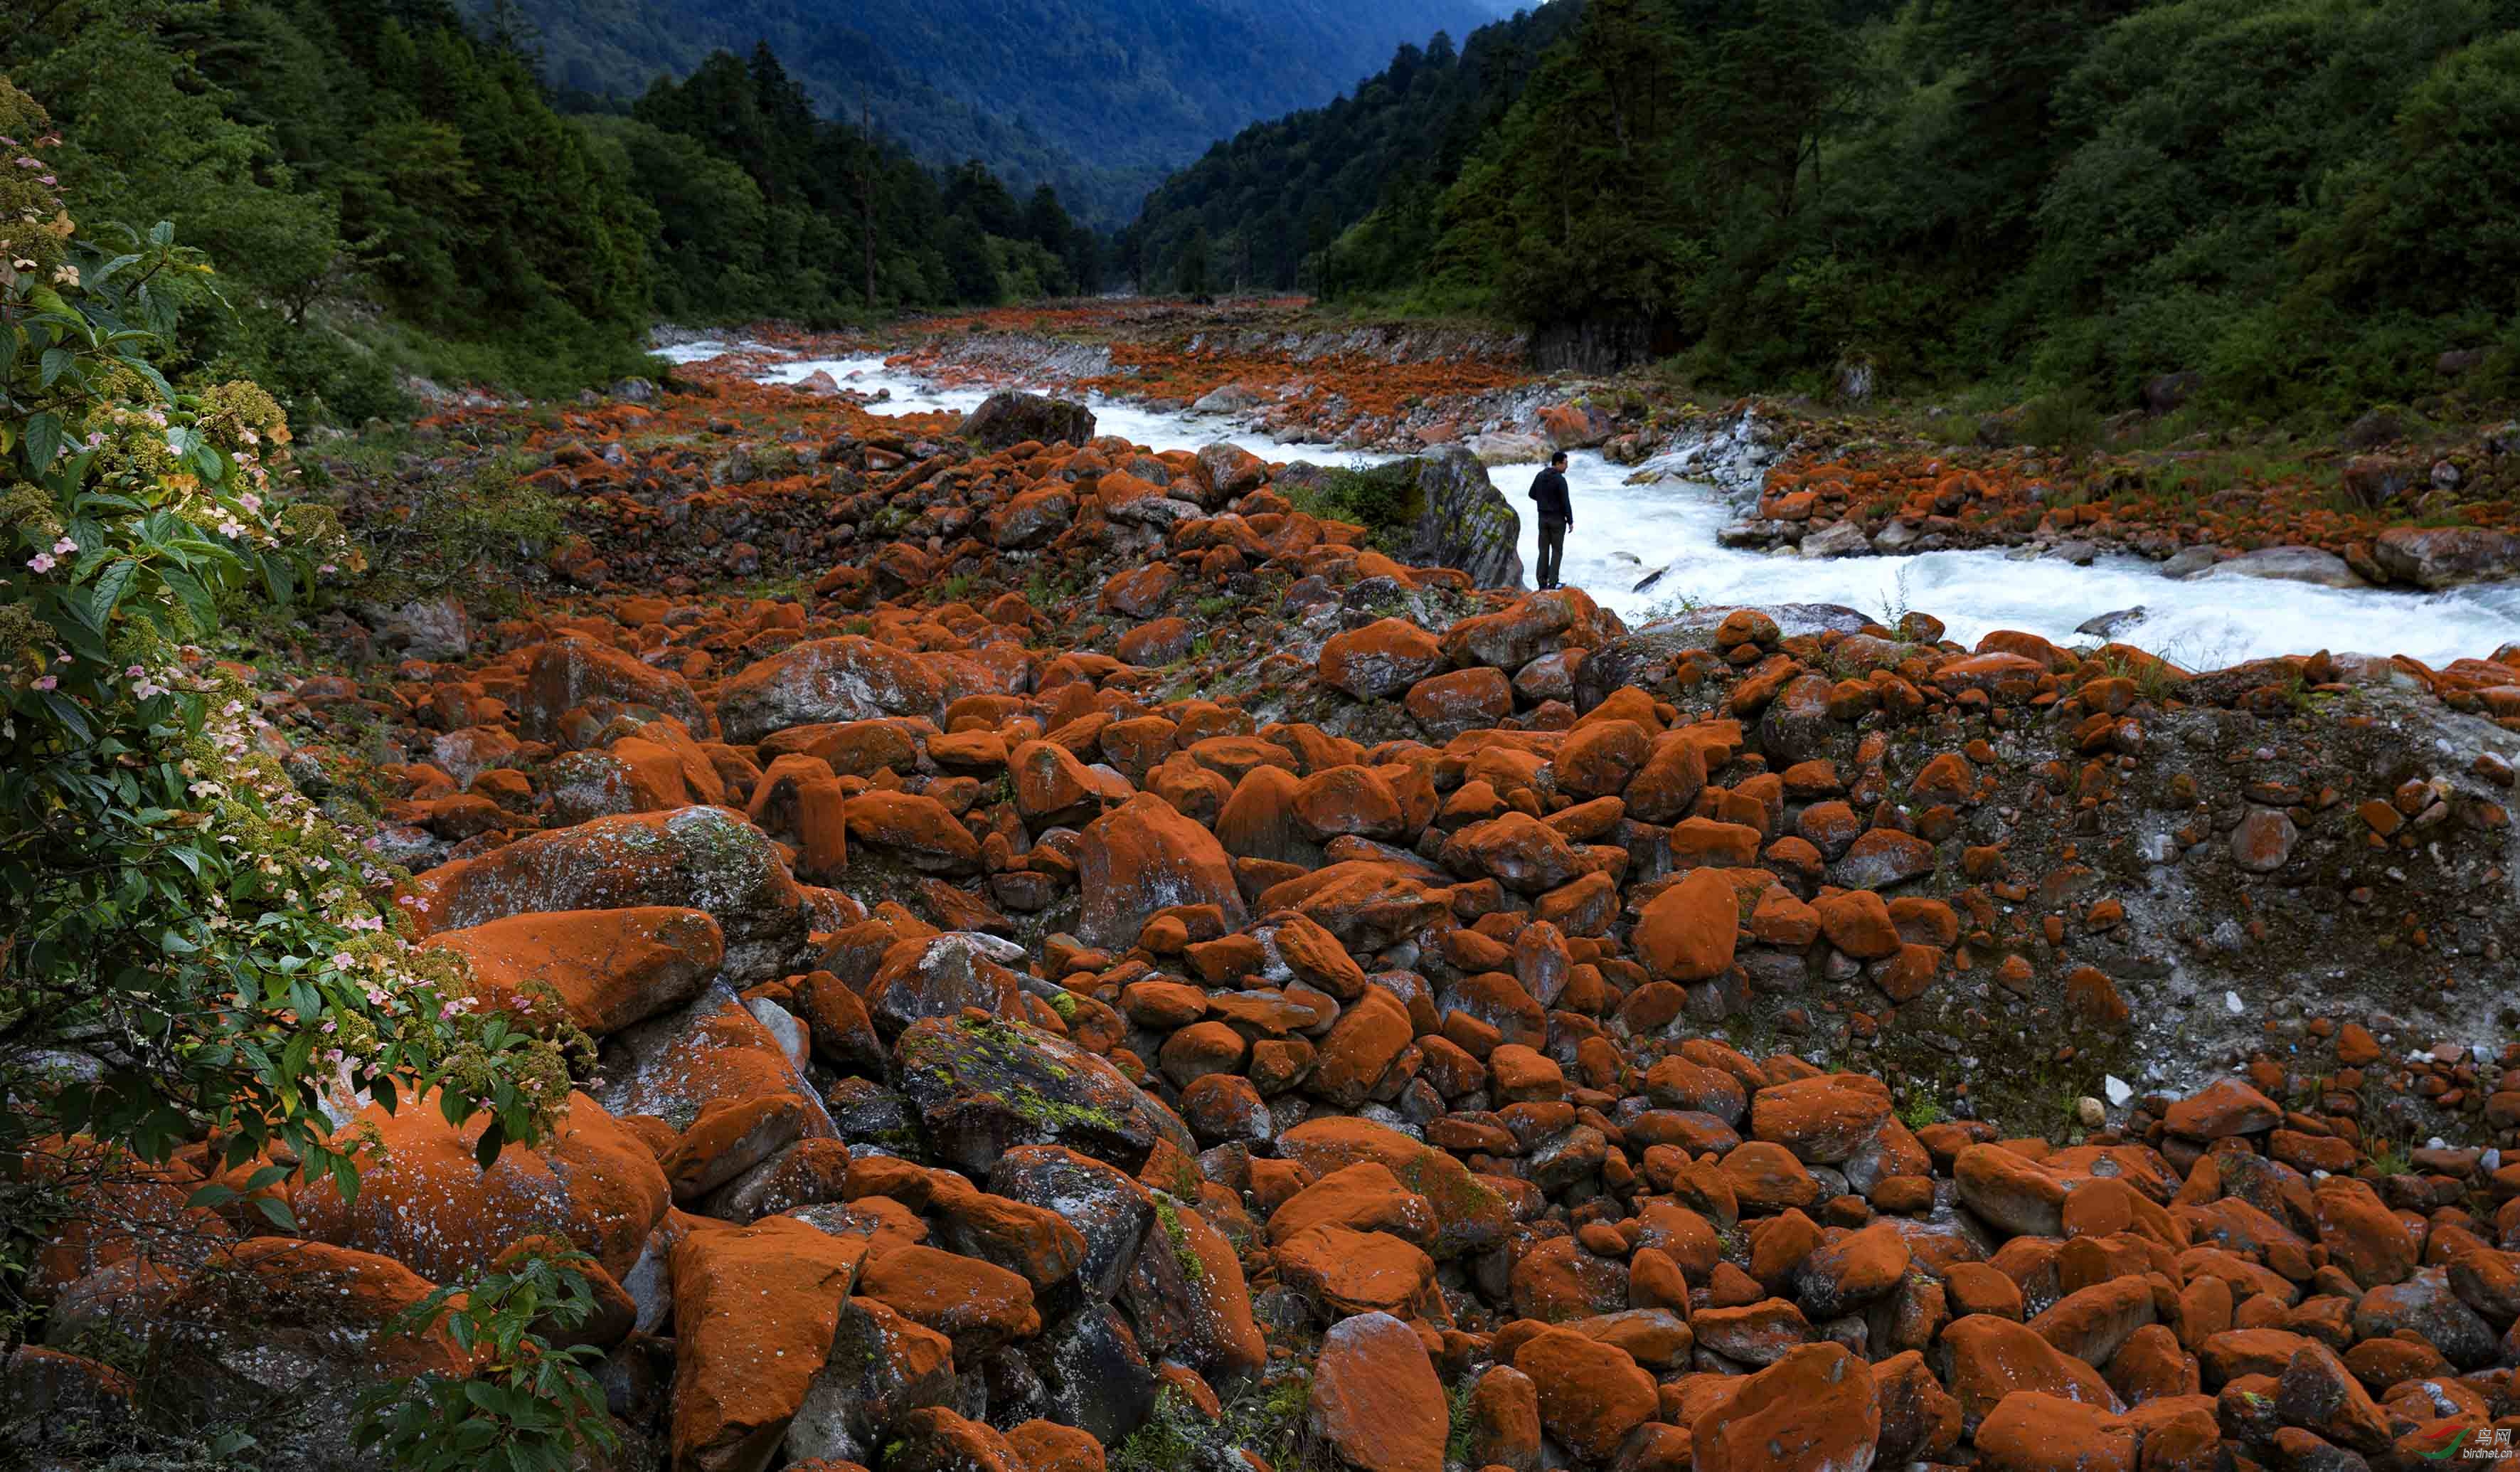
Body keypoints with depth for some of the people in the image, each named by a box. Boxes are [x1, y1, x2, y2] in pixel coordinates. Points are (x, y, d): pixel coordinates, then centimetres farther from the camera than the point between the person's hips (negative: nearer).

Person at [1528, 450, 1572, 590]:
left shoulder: (1540, 476, 2)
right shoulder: (1560, 480, -19)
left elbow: (1532, 494, 14)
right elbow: (1566, 503, -18)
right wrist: (1571, 521, -8)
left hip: (1543, 518, 6)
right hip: (1557, 519, -6)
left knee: (1544, 550, 10)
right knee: (1557, 551, 5)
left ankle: (1542, 582, 10)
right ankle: (1552, 582, 3)